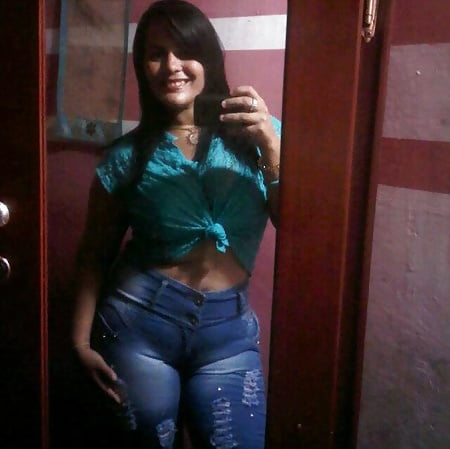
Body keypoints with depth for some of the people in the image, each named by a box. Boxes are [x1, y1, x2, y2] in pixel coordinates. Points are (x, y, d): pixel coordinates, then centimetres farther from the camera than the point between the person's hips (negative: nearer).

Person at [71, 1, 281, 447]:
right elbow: (95, 254, 4)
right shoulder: (127, 155, -2)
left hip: (228, 327, 0)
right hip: (140, 319, 0)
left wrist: (270, 145, -22)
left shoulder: (254, 133, -2)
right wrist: (82, 339, 1)